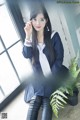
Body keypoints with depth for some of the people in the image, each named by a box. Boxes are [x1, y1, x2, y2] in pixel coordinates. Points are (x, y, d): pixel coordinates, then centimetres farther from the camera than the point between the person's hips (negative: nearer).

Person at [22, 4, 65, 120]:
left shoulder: (53, 36, -3)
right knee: (34, 100, -20)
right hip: (38, 77, 2)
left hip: (53, 76, -2)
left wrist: (50, 77, -12)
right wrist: (28, 36, -20)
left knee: (47, 100, -23)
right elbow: (27, 55, -10)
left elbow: (59, 59, -5)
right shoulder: (30, 38, 7)